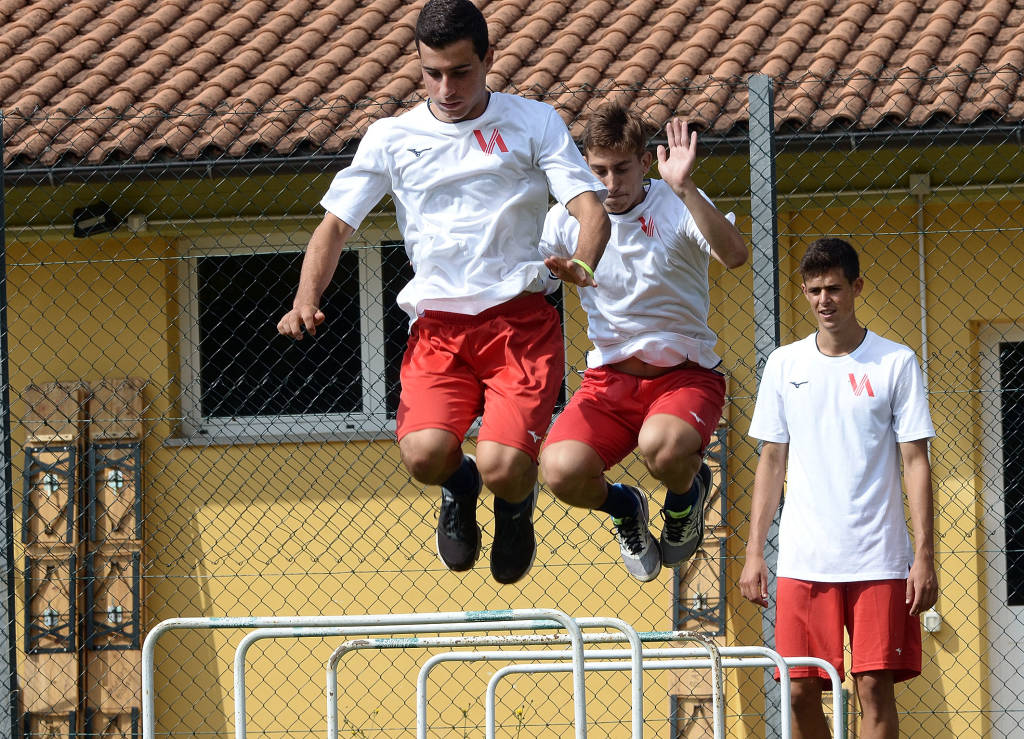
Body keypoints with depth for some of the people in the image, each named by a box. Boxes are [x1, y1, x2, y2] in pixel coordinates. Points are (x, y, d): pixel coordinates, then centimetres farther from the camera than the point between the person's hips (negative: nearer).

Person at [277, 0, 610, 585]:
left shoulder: (534, 123, 7)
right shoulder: (392, 138, 12)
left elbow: (590, 208, -2)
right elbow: (336, 226, 11)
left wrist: (582, 264, -26)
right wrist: (306, 301, -8)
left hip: (521, 319, -1)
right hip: (438, 326, 2)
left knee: (503, 468, -22)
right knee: (425, 454, -26)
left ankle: (517, 504, 19)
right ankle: (459, 491, 14)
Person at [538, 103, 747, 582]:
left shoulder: (676, 207, -12)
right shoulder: (567, 219, -2)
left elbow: (734, 255, -31)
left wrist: (683, 189, -41)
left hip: (684, 375, -3)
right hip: (609, 377, 3)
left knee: (659, 446, -37)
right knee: (560, 470, -25)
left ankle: (686, 496, 4)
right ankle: (623, 508, 13)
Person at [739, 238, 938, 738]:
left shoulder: (896, 363, 1)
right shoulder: (784, 365, 9)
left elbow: (915, 462, 0)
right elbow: (772, 462, 12)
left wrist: (924, 556, -7)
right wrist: (754, 553, 6)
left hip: (879, 561, -2)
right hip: (803, 561, 3)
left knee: (875, 688, -6)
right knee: (802, 692, 1)